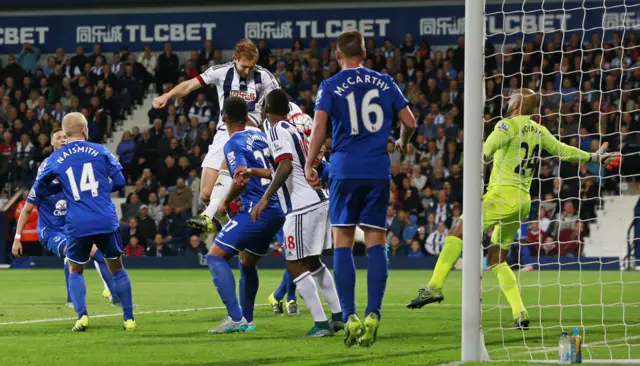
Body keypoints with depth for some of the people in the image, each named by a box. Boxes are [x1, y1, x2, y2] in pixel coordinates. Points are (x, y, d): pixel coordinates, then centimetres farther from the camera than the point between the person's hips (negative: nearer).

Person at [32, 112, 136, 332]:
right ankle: (129, 319, 12)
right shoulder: (100, 151, 4)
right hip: (106, 222, 0)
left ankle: (82, 315, -3)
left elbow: (39, 189, 14)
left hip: (78, 225, 0)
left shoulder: (56, 159, 5)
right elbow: (120, 182, 6)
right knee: (117, 268, 16)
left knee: (75, 271, 18)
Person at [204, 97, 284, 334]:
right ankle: (247, 320, 30)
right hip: (277, 210, 9)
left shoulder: (233, 144, -9)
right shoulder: (260, 136, 15)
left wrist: (225, 203, -6)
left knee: (215, 256, -8)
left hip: (255, 211, -9)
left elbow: (242, 179, -21)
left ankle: (236, 318, -20)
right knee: (247, 262, 25)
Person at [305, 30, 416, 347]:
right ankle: (373, 314, -10)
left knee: (343, 243, 3)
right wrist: (402, 142, 30)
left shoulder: (330, 86, 2)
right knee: (376, 243, 2)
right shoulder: (385, 83, 9)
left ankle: (349, 317, -6)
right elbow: (409, 122, 9)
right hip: (378, 172, 2)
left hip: (344, 171, -2)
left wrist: (309, 164, 0)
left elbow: (319, 126, -9)